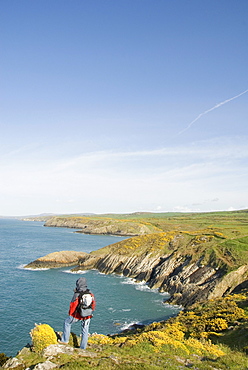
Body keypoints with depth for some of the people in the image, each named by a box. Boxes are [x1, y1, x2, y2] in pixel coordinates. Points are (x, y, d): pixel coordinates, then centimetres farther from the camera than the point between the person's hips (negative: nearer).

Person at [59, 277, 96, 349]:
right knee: (85, 332, 16)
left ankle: (65, 340, 28)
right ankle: (83, 348, 23)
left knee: (67, 322, 22)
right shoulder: (91, 294, -3)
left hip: (77, 315, -3)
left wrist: (70, 313, 5)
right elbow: (93, 304, 5)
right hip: (87, 316, 4)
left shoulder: (77, 294, -16)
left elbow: (73, 305, -12)